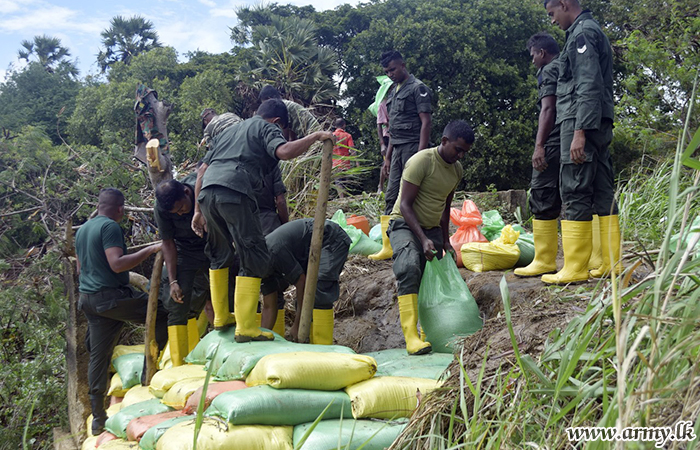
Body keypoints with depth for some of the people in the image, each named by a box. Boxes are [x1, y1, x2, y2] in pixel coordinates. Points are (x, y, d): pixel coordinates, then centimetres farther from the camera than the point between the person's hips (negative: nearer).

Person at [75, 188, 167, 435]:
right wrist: (150, 250, -18)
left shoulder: (82, 230, 18)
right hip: (112, 296, -9)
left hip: (88, 298, 9)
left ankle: (98, 417, 13)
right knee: (163, 313, -2)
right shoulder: (110, 227, -11)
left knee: (98, 355, 10)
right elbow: (117, 264, -22)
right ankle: (149, 372, -2)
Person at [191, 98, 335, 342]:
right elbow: (284, 151, -9)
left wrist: (198, 210, 29)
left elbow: (202, 169, 29)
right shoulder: (267, 128, 14)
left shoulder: (229, 130, 34)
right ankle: (245, 328, -5)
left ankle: (220, 317, 32)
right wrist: (315, 136, 4)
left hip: (206, 192, 8)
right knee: (255, 259, -2)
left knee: (219, 255, 23)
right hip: (234, 192, -7)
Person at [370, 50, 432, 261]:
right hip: (397, 149, 8)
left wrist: (420, 154, -20)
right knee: (391, 196, 5)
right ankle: (388, 247, 9)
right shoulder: (393, 91, 20)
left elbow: (425, 122, -12)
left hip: (412, 147, -8)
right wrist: (387, 157, 19)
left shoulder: (417, 88, -5)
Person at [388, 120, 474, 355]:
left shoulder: (457, 169, 7)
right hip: (405, 225, -8)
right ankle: (411, 335, -37)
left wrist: (446, 241, 16)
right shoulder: (421, 161, -17)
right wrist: (423, 239, -26)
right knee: (410, 269, -31)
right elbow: (405, 205, -19)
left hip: (432, 229, 8)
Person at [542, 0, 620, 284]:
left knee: (575, 193, -10)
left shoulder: (582, 32, -8)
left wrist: (580, 131, -23)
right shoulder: (595, 31, 23)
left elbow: (588, 86, -18)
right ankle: (611, 263, 9)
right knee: (603, 192, 8)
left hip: (581, 122, -10)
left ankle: (575, 268, -10)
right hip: (601, 125, 10)